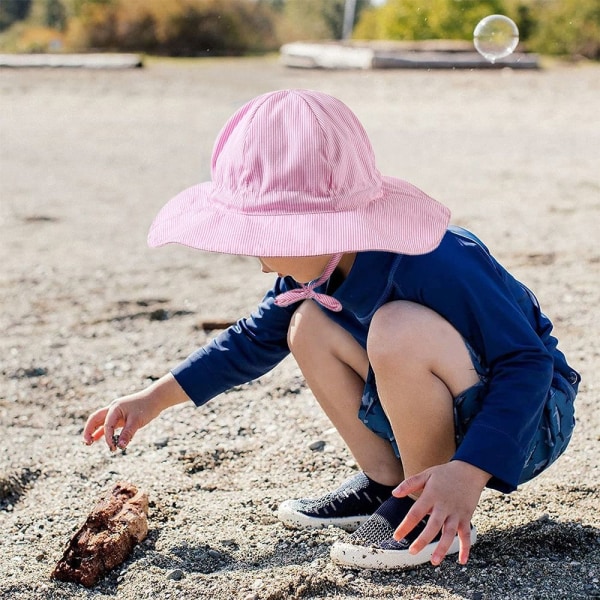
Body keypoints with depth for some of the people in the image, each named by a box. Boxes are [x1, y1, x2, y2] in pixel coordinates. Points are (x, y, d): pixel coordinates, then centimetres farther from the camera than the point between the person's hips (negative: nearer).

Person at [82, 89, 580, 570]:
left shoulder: (432, 265, -32)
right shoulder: (322, 266, -6)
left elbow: (529, 362, -30)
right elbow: (258, 337, 11)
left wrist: (469, 471, -42)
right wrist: (156, 398, 9)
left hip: (528, 421, -8)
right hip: (440, 412, 8)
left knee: (399, 329, -34)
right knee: (307, 324, 0)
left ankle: (425, 515, -14)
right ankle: (385, 484, 4)